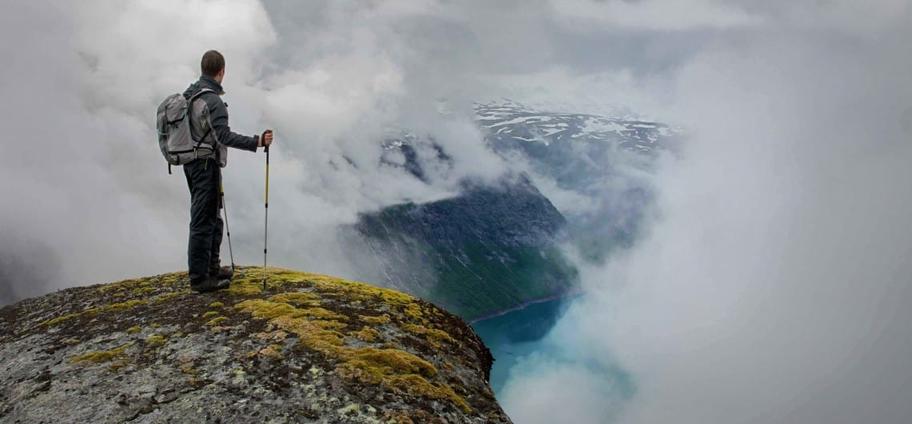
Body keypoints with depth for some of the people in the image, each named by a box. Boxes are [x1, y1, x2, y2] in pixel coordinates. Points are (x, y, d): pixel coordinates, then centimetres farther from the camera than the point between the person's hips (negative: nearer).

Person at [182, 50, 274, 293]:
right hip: (206, 164, -10)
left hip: (192, 162, 10)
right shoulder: (213, 100, -19)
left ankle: (211, 268, 28)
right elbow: (224, 135, -27)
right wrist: (257, 142, -32)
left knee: (212, 218, 18)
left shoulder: (189, 94, 11)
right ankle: (199, 278, -1)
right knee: (203, 220, -5)